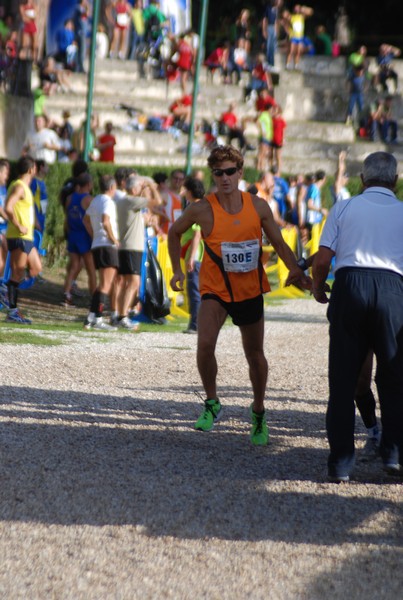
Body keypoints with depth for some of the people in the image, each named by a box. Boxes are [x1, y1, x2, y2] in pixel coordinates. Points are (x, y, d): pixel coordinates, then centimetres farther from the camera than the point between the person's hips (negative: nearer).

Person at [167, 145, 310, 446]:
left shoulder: (258, 206, -7)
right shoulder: (201, 209, -12)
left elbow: (279, 243, 3)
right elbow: (175, 232, 7)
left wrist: (297, 272, -11)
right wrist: (177, 269, 4)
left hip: (250, 290, 2)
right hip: (215, 289, -2)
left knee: (255, 353, 11)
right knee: (205, 344, -24)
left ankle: (259, 413, 32)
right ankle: (212, 404, -2)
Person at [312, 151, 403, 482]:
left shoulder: (344, 208, 11)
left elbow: (323, 258, 3)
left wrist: (318, 287, 21)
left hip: (349, 285, 0)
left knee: (343, 378, 5)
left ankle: (341, 461, 4)